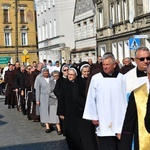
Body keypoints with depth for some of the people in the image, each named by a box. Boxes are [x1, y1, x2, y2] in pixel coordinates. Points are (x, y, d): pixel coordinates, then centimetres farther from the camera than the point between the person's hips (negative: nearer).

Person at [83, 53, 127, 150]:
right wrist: (93, 117, 1)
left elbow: (125, 98, 4)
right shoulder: (96, 79, -3)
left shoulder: (121, 78, 0)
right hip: (103, 121, -1)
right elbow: (91, 99, 1)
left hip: (119, 119, 2)